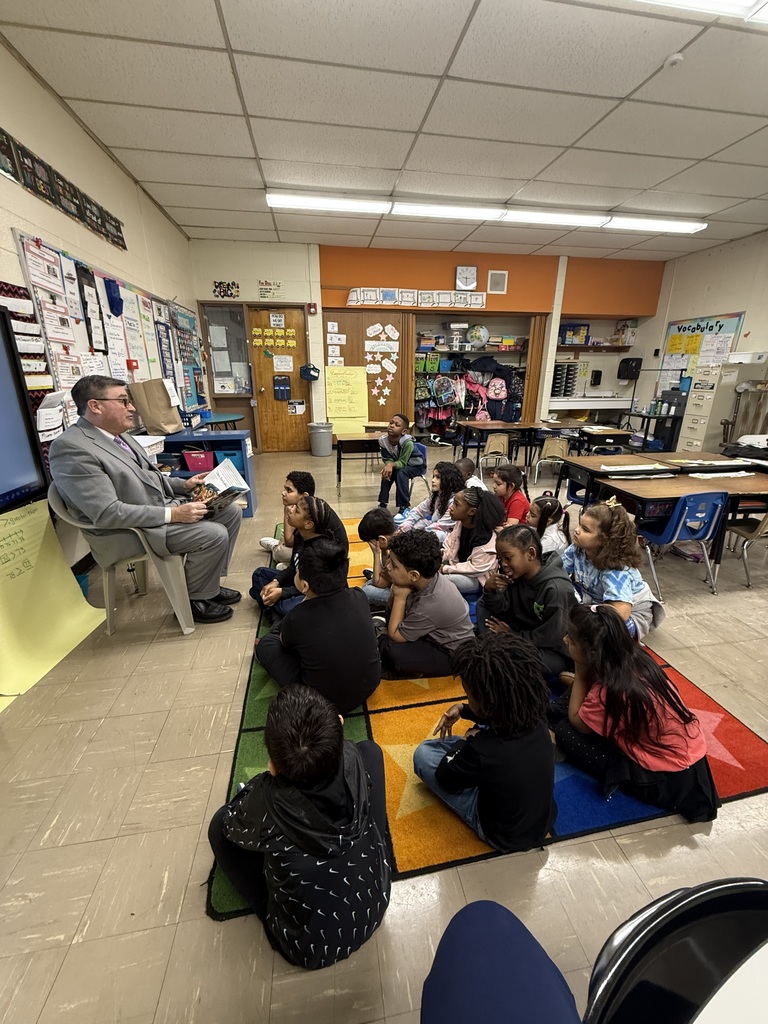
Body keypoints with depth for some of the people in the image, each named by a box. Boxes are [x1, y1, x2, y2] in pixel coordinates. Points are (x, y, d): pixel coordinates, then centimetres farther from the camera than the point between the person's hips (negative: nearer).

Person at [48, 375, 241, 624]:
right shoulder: (71, 448, -20)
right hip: (127, 532, -9)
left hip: (160, 504, 10)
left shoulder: (117, 434, 8)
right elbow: (107, 513, -25)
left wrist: (183, 484, 4)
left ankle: (208, 583, 15)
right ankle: (195, 600, 2)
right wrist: (173, 514, -26)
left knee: (231, 511, 2)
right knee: (214, 535, -23)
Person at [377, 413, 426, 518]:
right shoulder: (383, 440, -23)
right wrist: (388, 465, -38)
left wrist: (392, 464, -50)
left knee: (401, 473, -30)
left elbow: (402, 463, -31)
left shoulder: (407, 442, -37)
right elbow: (387, 459, -15)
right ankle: (383, 503, -6)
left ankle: (404, 507, -22)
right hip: (398, 463, 5)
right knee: (387, 473, -20)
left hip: (414, 465, -5)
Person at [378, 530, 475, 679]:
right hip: (439, 636, 8)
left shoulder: (430, 605, -38)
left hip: (453, 655, -8)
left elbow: (394, 635, -22)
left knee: (392, 651, -28)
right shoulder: (427, 575, -17)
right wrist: (397, 594, -24)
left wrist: (400, 596, -22)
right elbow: (392, 606, -3)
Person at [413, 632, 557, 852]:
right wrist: (462, 710, -4)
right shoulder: (534, 719, -21)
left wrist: (468, 740, -2)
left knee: (423, 753, -1)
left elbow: (445, 779, -16)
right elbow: (502, 717, 5)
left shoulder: (482, 752, -39)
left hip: (504, 836, -5)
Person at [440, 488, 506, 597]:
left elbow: (476, 568, -24)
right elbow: (448, 545, 6)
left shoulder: (484, 537, -27)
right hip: (461, 568, 8)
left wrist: (445, 569, -22)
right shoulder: (460, 523, -4)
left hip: (478, 578, -8)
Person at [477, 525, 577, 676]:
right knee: (483, 604, 0)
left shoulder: (557, 589, -31)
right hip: (527, 632, 7)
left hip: (555, 652, -7)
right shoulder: (517, 573, -10)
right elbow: (501, 607, -4)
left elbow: (551, 638, -25)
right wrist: (490, 590, -25)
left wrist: (511, 635, -13)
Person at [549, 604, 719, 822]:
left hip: (668, 779, -8)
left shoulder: (611, 690, -34)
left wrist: (579, 673, -16)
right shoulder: (634, 659, -12)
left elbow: (576, 722, -13)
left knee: (565, 731, -12)